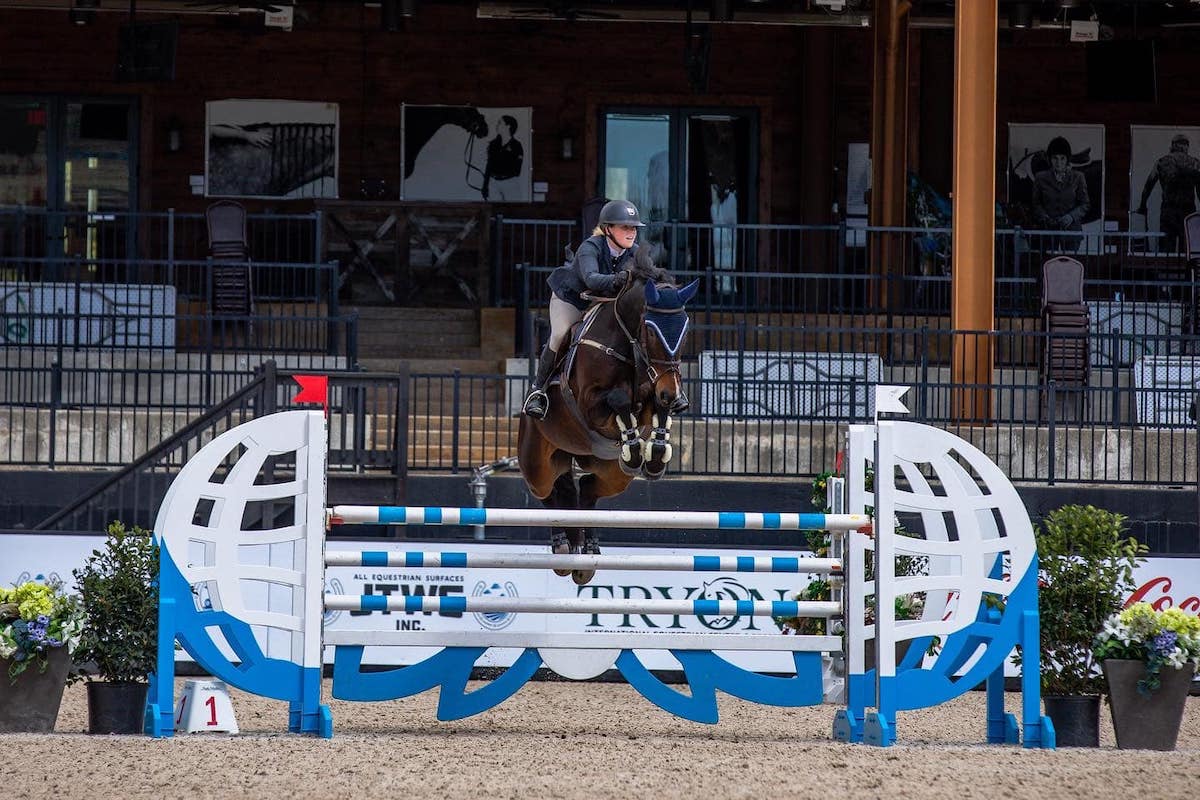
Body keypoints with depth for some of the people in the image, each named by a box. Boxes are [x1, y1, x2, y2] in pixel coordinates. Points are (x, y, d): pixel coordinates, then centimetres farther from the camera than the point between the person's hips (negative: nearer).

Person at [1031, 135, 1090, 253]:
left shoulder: (1077, 178, 5)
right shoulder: (1041, 178, 7)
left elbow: (1085, 204, 7)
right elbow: (1036, 204, 11)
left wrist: (1071, 216, -10)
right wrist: (1045, 217, -8)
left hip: (1071, 229, -1)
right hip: (1048, 229, 1)